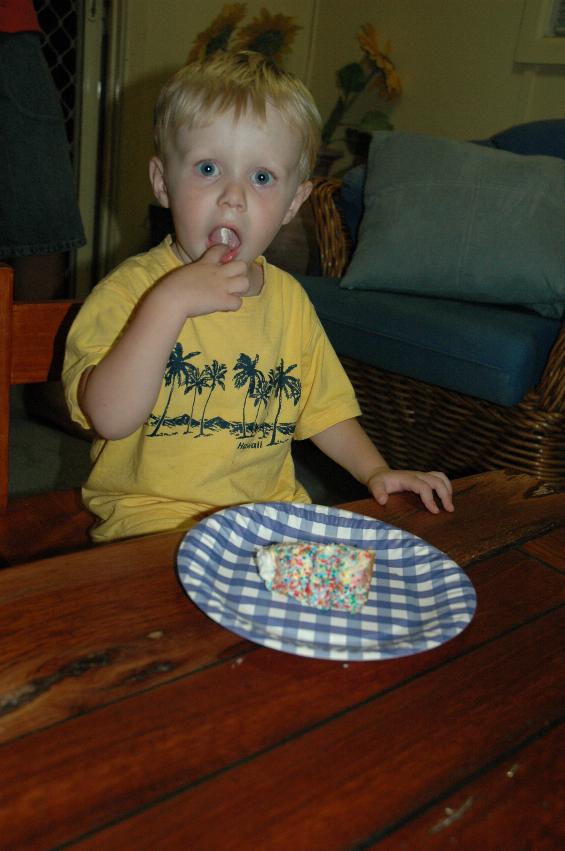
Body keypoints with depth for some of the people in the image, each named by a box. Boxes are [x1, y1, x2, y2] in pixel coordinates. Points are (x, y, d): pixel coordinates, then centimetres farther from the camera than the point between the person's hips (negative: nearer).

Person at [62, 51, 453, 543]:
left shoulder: (289, 299, 6)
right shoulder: (129, 290, -9)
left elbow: (323, 405, 17)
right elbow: (111, 418, -23)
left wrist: (376, 471, 3)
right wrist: (170, 303, -29)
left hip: (271, 508, 6)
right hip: (156, 516, -6)